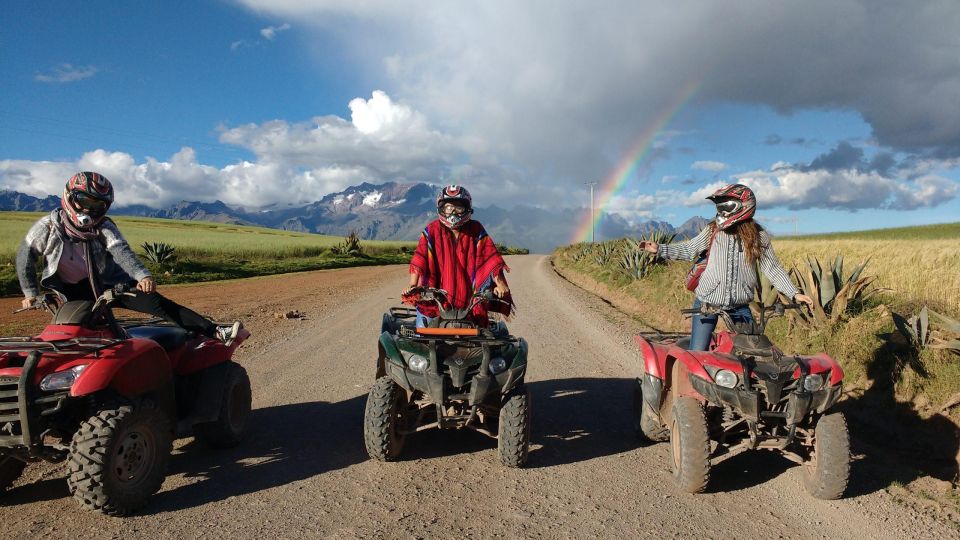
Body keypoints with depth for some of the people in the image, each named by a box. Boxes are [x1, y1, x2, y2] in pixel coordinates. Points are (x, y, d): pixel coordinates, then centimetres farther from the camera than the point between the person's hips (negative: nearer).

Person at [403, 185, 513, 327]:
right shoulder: (432, 230, 0)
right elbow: (419, 259, -9)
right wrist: (412, 285, -21)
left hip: (468, 302, 1)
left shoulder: (476, 230, 3)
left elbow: (490, 256, -2)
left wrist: (499, 283, -14)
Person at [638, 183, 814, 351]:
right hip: (707, 302, 0)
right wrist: (660, 249, -1)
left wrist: (794, 294, -7)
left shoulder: (759, 237, -2)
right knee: (697, 354, 0)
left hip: (740, 306, 1)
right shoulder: (712, 230, -1)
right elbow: (689, 249, 8)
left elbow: (772, 268, 1)